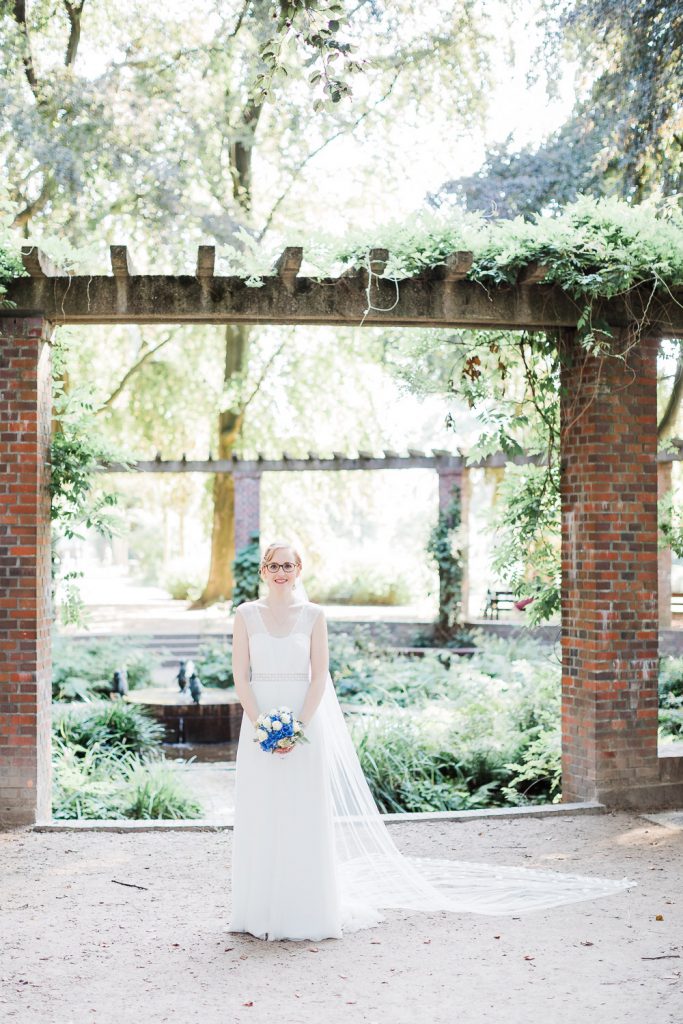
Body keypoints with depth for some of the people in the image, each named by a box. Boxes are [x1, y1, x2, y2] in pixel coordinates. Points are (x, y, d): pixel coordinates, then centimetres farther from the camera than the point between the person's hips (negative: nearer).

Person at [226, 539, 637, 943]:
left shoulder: (312, 615, 1)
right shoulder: (247, 614, 5)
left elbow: (319, 677, -3)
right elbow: (241, 676, 1)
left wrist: (295, 727, -12)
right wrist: (261, 726, -10)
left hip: (303, 727, -2)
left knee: (302, 818, 1)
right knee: (259, 818, 5)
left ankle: (303, 912, 10)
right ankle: (259, 913, 15)